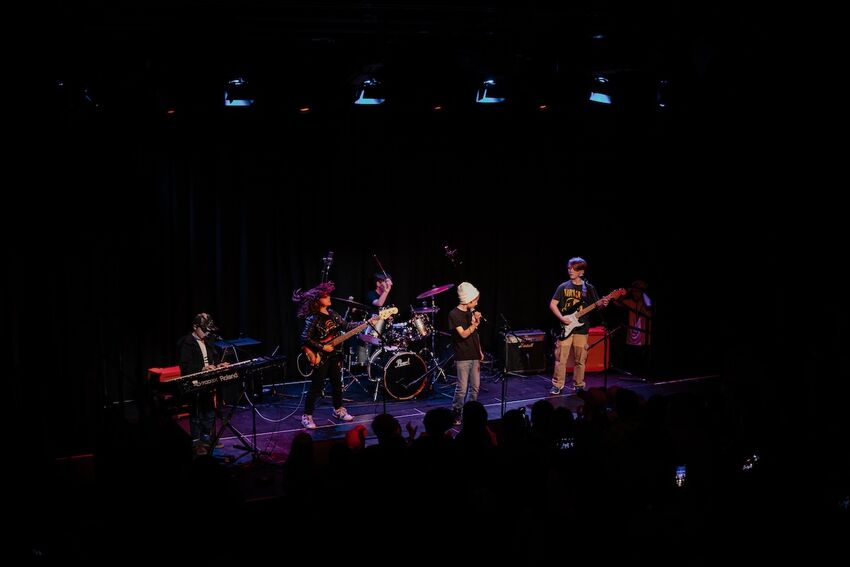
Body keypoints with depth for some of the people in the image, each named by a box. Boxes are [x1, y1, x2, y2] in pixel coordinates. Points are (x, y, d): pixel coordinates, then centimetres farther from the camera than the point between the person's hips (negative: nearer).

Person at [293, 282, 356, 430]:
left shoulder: (332, 314, 6)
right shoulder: (312, 318, -18)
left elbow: (346, 326, 10)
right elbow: (305, 338, -23)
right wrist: (322, 347, -21)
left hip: (334, 355, 7)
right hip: (319, 358, -7)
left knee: (337, 383, 18)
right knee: (316, 388, -3)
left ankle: (338, 410, 35)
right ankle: (307, 416, 8)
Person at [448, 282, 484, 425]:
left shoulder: (471, 312, 11)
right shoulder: (454, 314, -11)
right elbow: (463, 334, -18)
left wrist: (480, 351, 16)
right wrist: (475, 324, -28)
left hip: (474, 356, 7)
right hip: (463, 357, -7)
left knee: (475, 387, 9)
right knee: (462, 389, -6)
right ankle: (455, 414, 5)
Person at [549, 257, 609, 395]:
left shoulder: (588, 288, 4)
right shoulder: (563, 287, 3)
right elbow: (552, 304, 2)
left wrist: (603, 304, -17)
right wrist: (561, 318, -11)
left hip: (581, 328, 0)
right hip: (565, 327, 0)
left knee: (580, 359, 5)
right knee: (561, 358, -4)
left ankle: (579, 385, 19)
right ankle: (557, 385, 6)